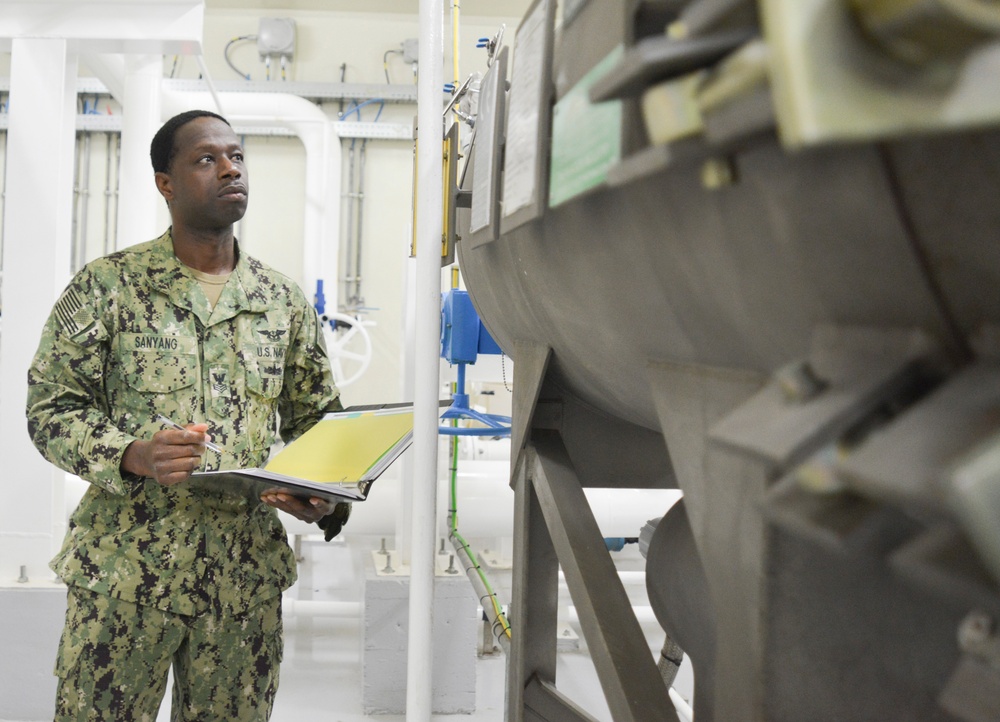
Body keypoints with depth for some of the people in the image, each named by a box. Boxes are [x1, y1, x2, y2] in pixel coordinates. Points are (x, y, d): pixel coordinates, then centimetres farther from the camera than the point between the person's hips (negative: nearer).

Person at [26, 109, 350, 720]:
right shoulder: (108, 285, -1)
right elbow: (50, 409, -2)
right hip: (123, 572, -3)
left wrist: (327, 500, -6)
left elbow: (318, 421, 14)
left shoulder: (285, 301, 8)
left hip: (247, 577, 3)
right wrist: (133, 456, -20)